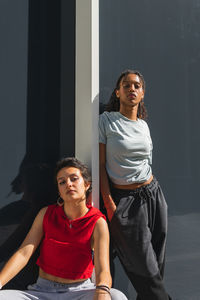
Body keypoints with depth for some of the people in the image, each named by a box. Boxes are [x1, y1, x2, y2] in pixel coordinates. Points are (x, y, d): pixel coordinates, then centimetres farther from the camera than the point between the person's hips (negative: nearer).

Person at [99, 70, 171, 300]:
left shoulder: (143, 125, 10)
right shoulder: (106, 121, -6)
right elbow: (100, 165, -8)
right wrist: (109, 204, -13)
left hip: (151, 194, 5)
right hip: (123, 199, -5)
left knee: (157, 263, 9)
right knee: (146, 270, 1)